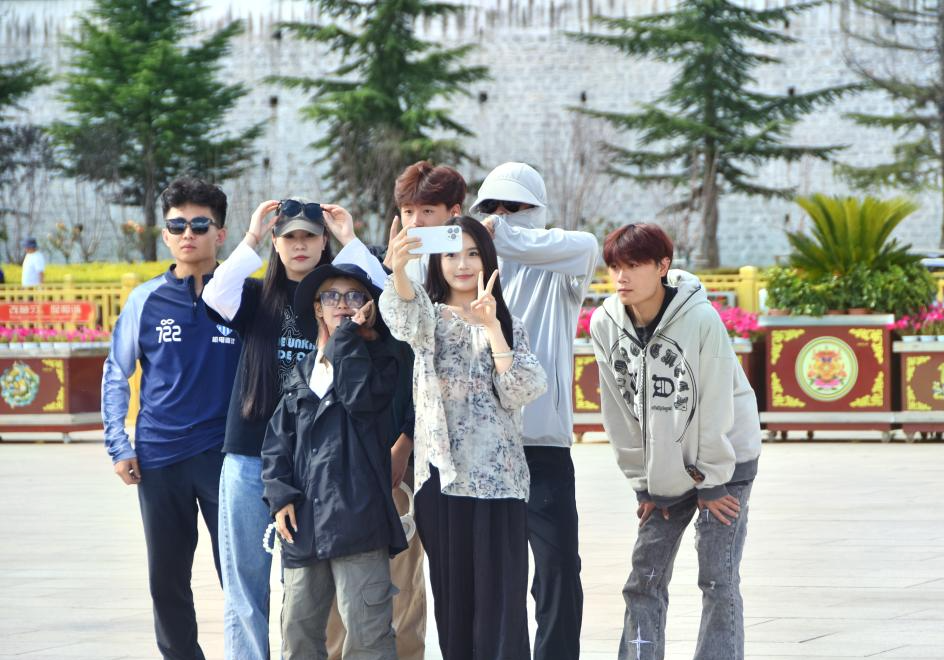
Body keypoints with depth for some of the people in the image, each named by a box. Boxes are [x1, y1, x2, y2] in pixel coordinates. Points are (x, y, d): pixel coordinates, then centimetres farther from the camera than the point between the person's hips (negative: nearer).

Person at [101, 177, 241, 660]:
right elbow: (116, 373, 11)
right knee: (167, 582, 9)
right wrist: (118, 446, 4)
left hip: (225, 453, -2)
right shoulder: (147, 300, 4)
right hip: (159, 457, 2)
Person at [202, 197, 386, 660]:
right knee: (246, 585, 4)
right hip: (252, 458, 0)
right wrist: (251, 239, -15)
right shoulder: (256, 296, 6)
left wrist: (349, 241, -12)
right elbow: (215, 297, -14)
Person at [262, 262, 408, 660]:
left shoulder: (379, 358, 3)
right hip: (304, 522, 6)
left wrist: (349, 335, -12)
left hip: (357, 519, -6)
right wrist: (280, 495, 1)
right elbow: (278, 439, 14)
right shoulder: (304, 373, 17)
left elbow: (361, 396, -19)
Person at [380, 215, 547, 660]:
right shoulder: (429, 318, 10)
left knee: (500, 599, -7)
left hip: (497, 478, -1)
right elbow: (405, 315, -17)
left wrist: (492, 327, -13)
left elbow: (521, 393, -4)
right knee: (452, 598, 3)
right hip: (441, 475, 1)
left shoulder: (510, 326, 11)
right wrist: (398, 268, -39)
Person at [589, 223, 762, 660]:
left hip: (724, 459, -5)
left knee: (719, 582, -6)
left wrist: (712, 482, -13)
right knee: (644, 579, 2)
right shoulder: (605, 324, -10)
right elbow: (618, 412, -2)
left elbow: (716, 406, -18)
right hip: (662, 467, 5)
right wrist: (642, 482, 0)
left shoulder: (701, 319, -23)